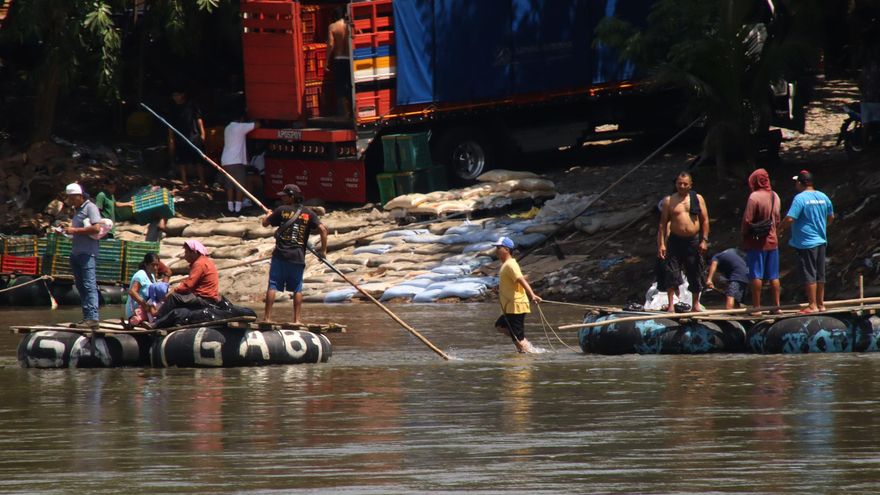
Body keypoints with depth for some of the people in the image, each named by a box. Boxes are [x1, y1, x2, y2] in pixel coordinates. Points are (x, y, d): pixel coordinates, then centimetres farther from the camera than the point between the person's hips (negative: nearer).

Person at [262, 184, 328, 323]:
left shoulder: (281, 210, 1)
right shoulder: (308, 213, 5)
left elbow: (265, 223, 11)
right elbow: (322, 229, -4)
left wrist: (268, 215, 34)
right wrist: (323, 250, 3)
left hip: (280, 254, -2)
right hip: (298, 257, 2)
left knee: (273, 286, 1)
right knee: (297, 289, 9)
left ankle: (267, 317, -3)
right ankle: (297, 319, 5)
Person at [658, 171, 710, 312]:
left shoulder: (698, 199, 6)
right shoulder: (669, 201, 5)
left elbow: (705, 220, 7)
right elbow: (663, 223, 5)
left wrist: (704, 240, -2)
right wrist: (661, 244, -2)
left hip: (694, 241, 1)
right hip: (675, 241, -1)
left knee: (695, 274, 7)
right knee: (672, 273, -8)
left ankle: (696, 304, 19)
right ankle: (671, 304, -5)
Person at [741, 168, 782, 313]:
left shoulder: (754, 197, -16)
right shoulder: (775, 196, 6)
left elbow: (747, 220, -16)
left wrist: (743, 232, 0)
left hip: (756, 242, -6)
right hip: (772, 241, 6)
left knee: (756, 275, -1)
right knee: (773, 276, 10)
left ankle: (756, 307, 0)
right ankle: (776, 305, 12)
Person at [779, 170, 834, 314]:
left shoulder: (800, 198, -16)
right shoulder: (823, 197, 6)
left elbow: (790, 219, -22)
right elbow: (831, 218, 16)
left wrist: (780, 228, -4)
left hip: (806, 243, -7)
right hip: (821, 241, 7)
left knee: (809, 275, -2)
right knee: (820, 275, 13)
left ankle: (812, 305, -1)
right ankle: (821, 304, 19)